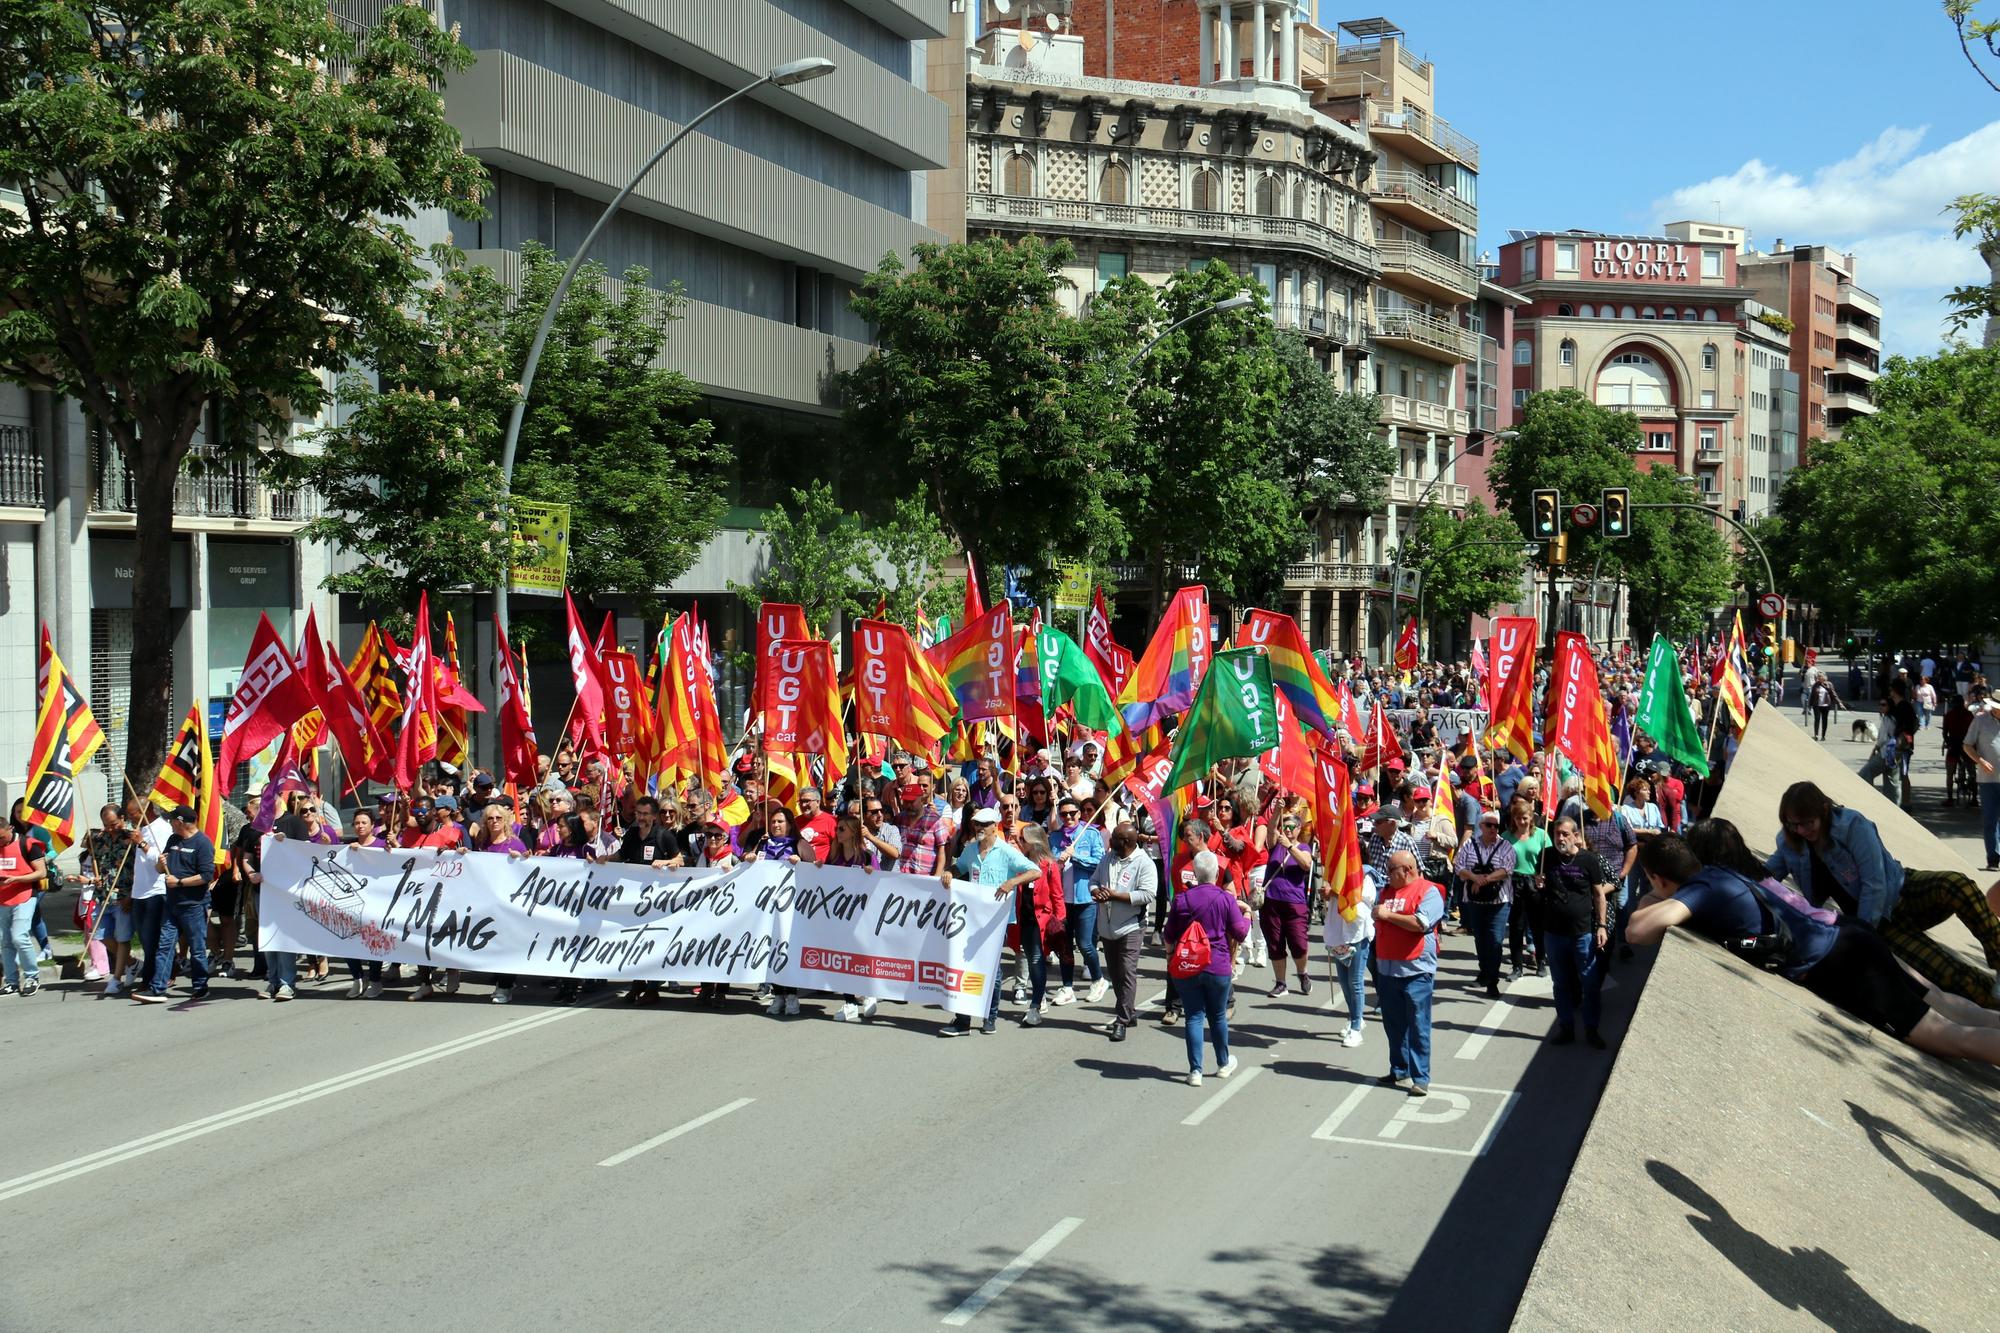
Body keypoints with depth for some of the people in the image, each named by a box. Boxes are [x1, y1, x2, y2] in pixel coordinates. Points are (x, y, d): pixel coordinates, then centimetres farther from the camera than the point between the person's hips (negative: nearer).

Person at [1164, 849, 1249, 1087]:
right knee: (1218, 1016, 15)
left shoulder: (1181, 898, -4)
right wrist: (1247, 916, 18)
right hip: (1217, 967, -1)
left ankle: (1195, 1071, 0)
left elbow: (1170, 935, 5)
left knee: (1194, 1017, 4)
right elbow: (1240, 932, -3)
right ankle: (1223, 1064, 32)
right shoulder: (1226, 899, -9)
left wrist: (1170, 952, 26)